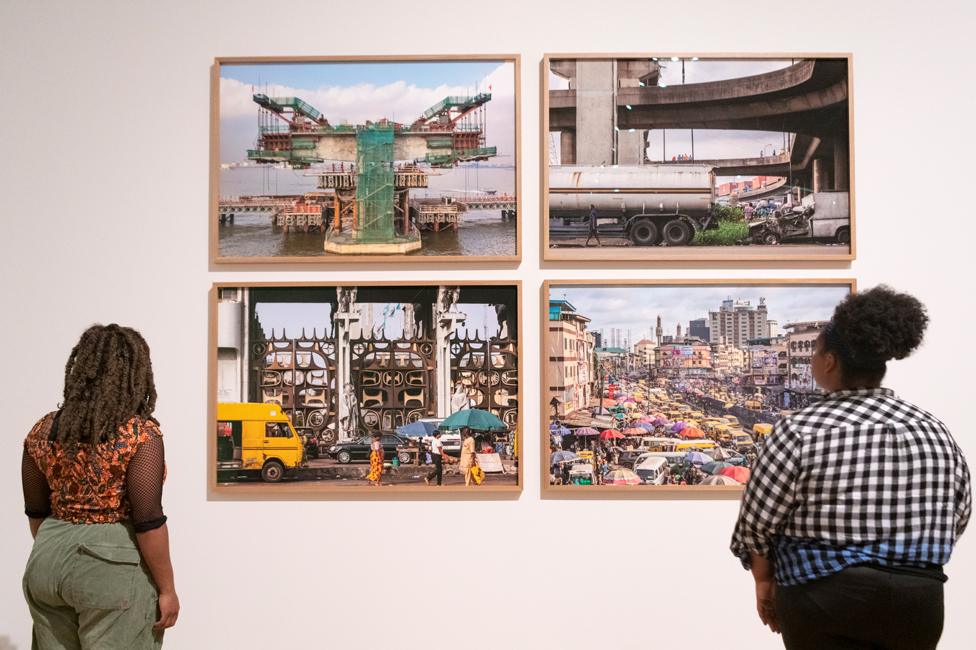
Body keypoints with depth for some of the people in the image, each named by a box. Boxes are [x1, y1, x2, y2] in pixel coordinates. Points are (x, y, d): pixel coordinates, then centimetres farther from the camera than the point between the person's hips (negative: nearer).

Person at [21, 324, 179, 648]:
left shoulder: (43, 431, 3)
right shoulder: (141, 434, -15)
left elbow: (37, 511, 11)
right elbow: (148, 521, -16)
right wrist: (167, 589, -8)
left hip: (48, 561, 6)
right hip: (113, 565, -6)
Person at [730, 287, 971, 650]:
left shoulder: (799, 431, -12)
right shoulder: (936, 433, 2)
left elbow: (757, 523, -7)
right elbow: (957, 520, 11)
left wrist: (764, 579, 9)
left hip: (824, 598, -4)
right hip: (918, 600, 5)